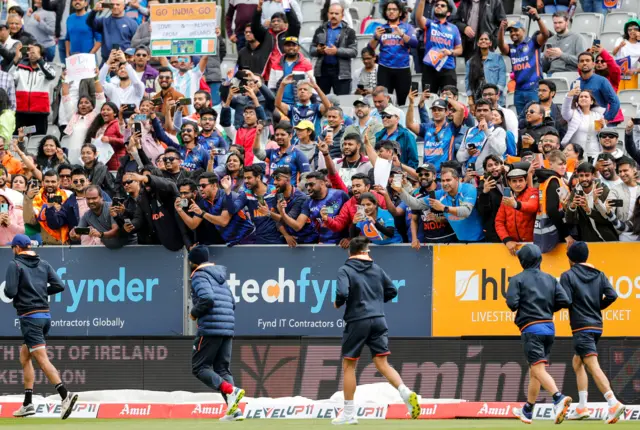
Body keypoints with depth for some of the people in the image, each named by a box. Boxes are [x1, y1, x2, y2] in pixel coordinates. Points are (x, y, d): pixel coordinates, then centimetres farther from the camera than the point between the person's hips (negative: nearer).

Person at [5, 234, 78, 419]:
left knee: (42, 359, -16)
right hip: (45, 315, 7)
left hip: (30, 317, -7)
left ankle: (65, 394, -33)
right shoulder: (43, 264, 13)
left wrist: (7, 289, 9)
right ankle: (28, 403, 17)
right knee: (24, 356, 19)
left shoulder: (15, 265, -4)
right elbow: (59, 286, 4)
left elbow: (10, 292, -13)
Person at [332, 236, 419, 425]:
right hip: (378, 320, 4)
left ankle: (349, 413, 11)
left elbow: (342, 293, -19)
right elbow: (392, 291, 12)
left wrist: (337, 303, 3)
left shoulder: (345, 271, -5)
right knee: (382, 364, 2)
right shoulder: (376, 269, 10)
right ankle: (406, 392, -22)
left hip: (357, 322, -4)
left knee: (348, 365, 9)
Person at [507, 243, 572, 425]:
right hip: (549, 328, 6)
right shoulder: (549, 279, 12)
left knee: (539, 369, -15)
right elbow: (565, 301, 2)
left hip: (531, 329, -6)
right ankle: (527, 411, 26)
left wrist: (515, 306, 9)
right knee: (534, 371, 16)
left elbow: (512, 303, -14)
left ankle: (559, 398, -38)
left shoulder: (518, 279, -2)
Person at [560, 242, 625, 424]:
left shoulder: (568, 276, -5)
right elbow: (612, 295, -1)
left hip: (581, 327, -7)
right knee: (577, 363, 22)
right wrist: (597, 306, 15)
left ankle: (613, 403, -33)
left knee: (592, 365, -16)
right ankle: (582, 407, 19)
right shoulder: (598, 275, 10)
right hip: (597, 325, 7)